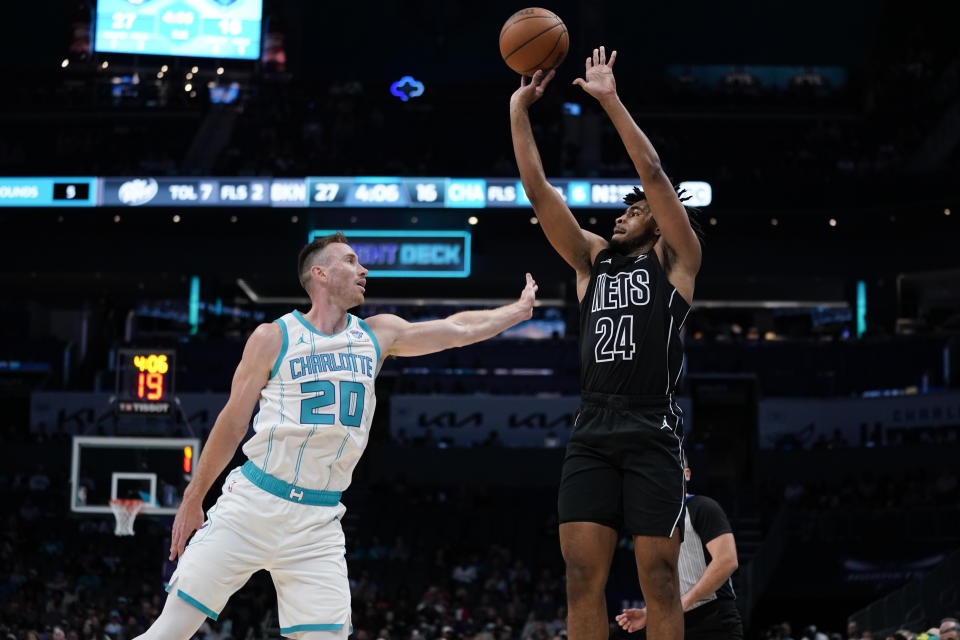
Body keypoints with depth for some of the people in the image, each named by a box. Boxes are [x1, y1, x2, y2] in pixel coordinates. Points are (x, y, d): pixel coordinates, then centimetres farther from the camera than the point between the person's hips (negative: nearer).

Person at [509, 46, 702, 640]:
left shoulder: (674, 259, 9)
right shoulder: (593, 258, 21)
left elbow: (653, 171, -2)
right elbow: (539, 189, 15)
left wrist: (610, 99, -3)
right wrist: (519, 110, 9)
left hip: (652, 433, -4)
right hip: (591, 434, 4)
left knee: (659, 579, -4)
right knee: (582, 576, -2)